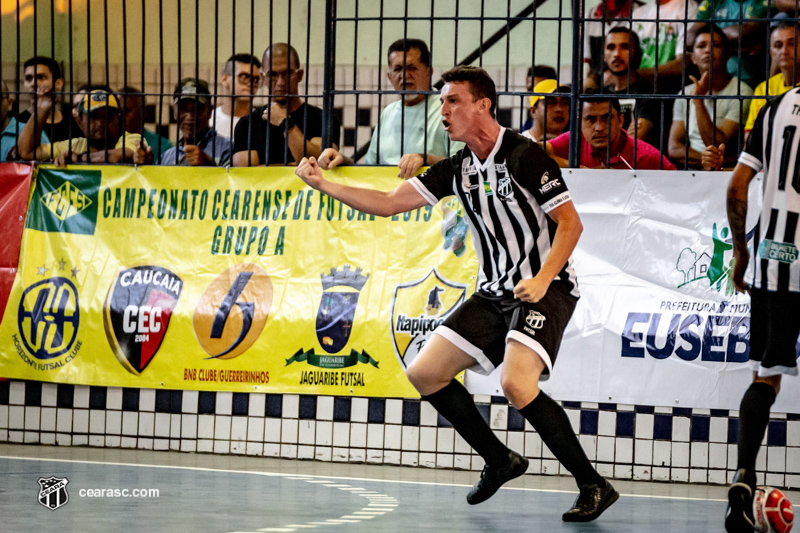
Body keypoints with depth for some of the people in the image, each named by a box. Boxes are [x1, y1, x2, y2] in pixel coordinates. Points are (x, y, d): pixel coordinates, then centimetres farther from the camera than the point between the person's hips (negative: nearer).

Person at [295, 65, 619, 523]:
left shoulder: (524, 156, -14)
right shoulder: (457, 169, 8)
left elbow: (571, 223, -14)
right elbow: (389, 203, 10)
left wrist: (542, 279, -25)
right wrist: (325, 184, 2)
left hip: (544, 290, -8)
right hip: (495, 293, 8)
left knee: (517, 383, -29)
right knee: (425, 373, 5)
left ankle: (594, 485, -17)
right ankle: (500, 461, 19)